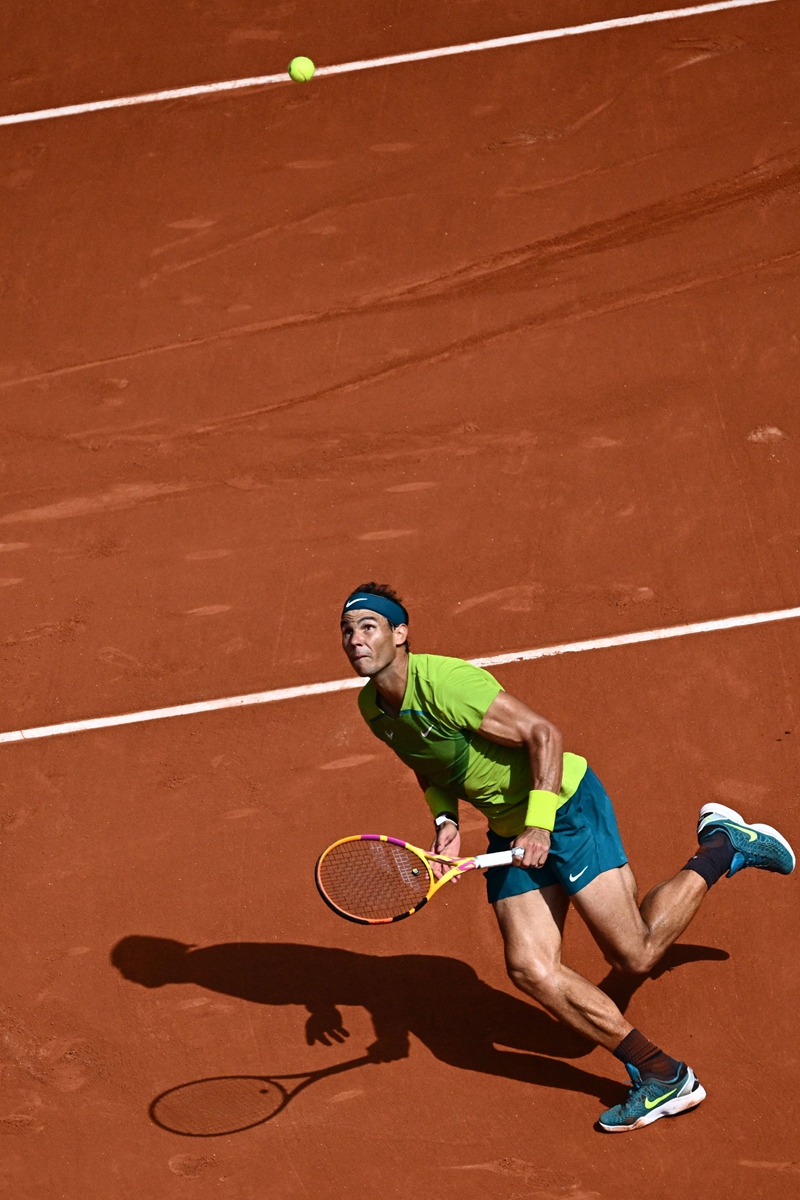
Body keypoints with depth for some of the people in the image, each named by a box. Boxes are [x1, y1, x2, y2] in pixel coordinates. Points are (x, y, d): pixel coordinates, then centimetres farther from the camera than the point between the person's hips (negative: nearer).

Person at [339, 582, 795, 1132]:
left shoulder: (445, 683, -27)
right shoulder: (372, 707, -1)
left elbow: (543, 734, -24)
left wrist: (539, 824, -28)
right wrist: (445, 819, -2)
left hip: (564, 804, -8)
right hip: (509, 829, 8)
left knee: (636, 953, -9)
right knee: (531, 969, -7)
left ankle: (724, 846, 14)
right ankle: (661, 1075, 2)